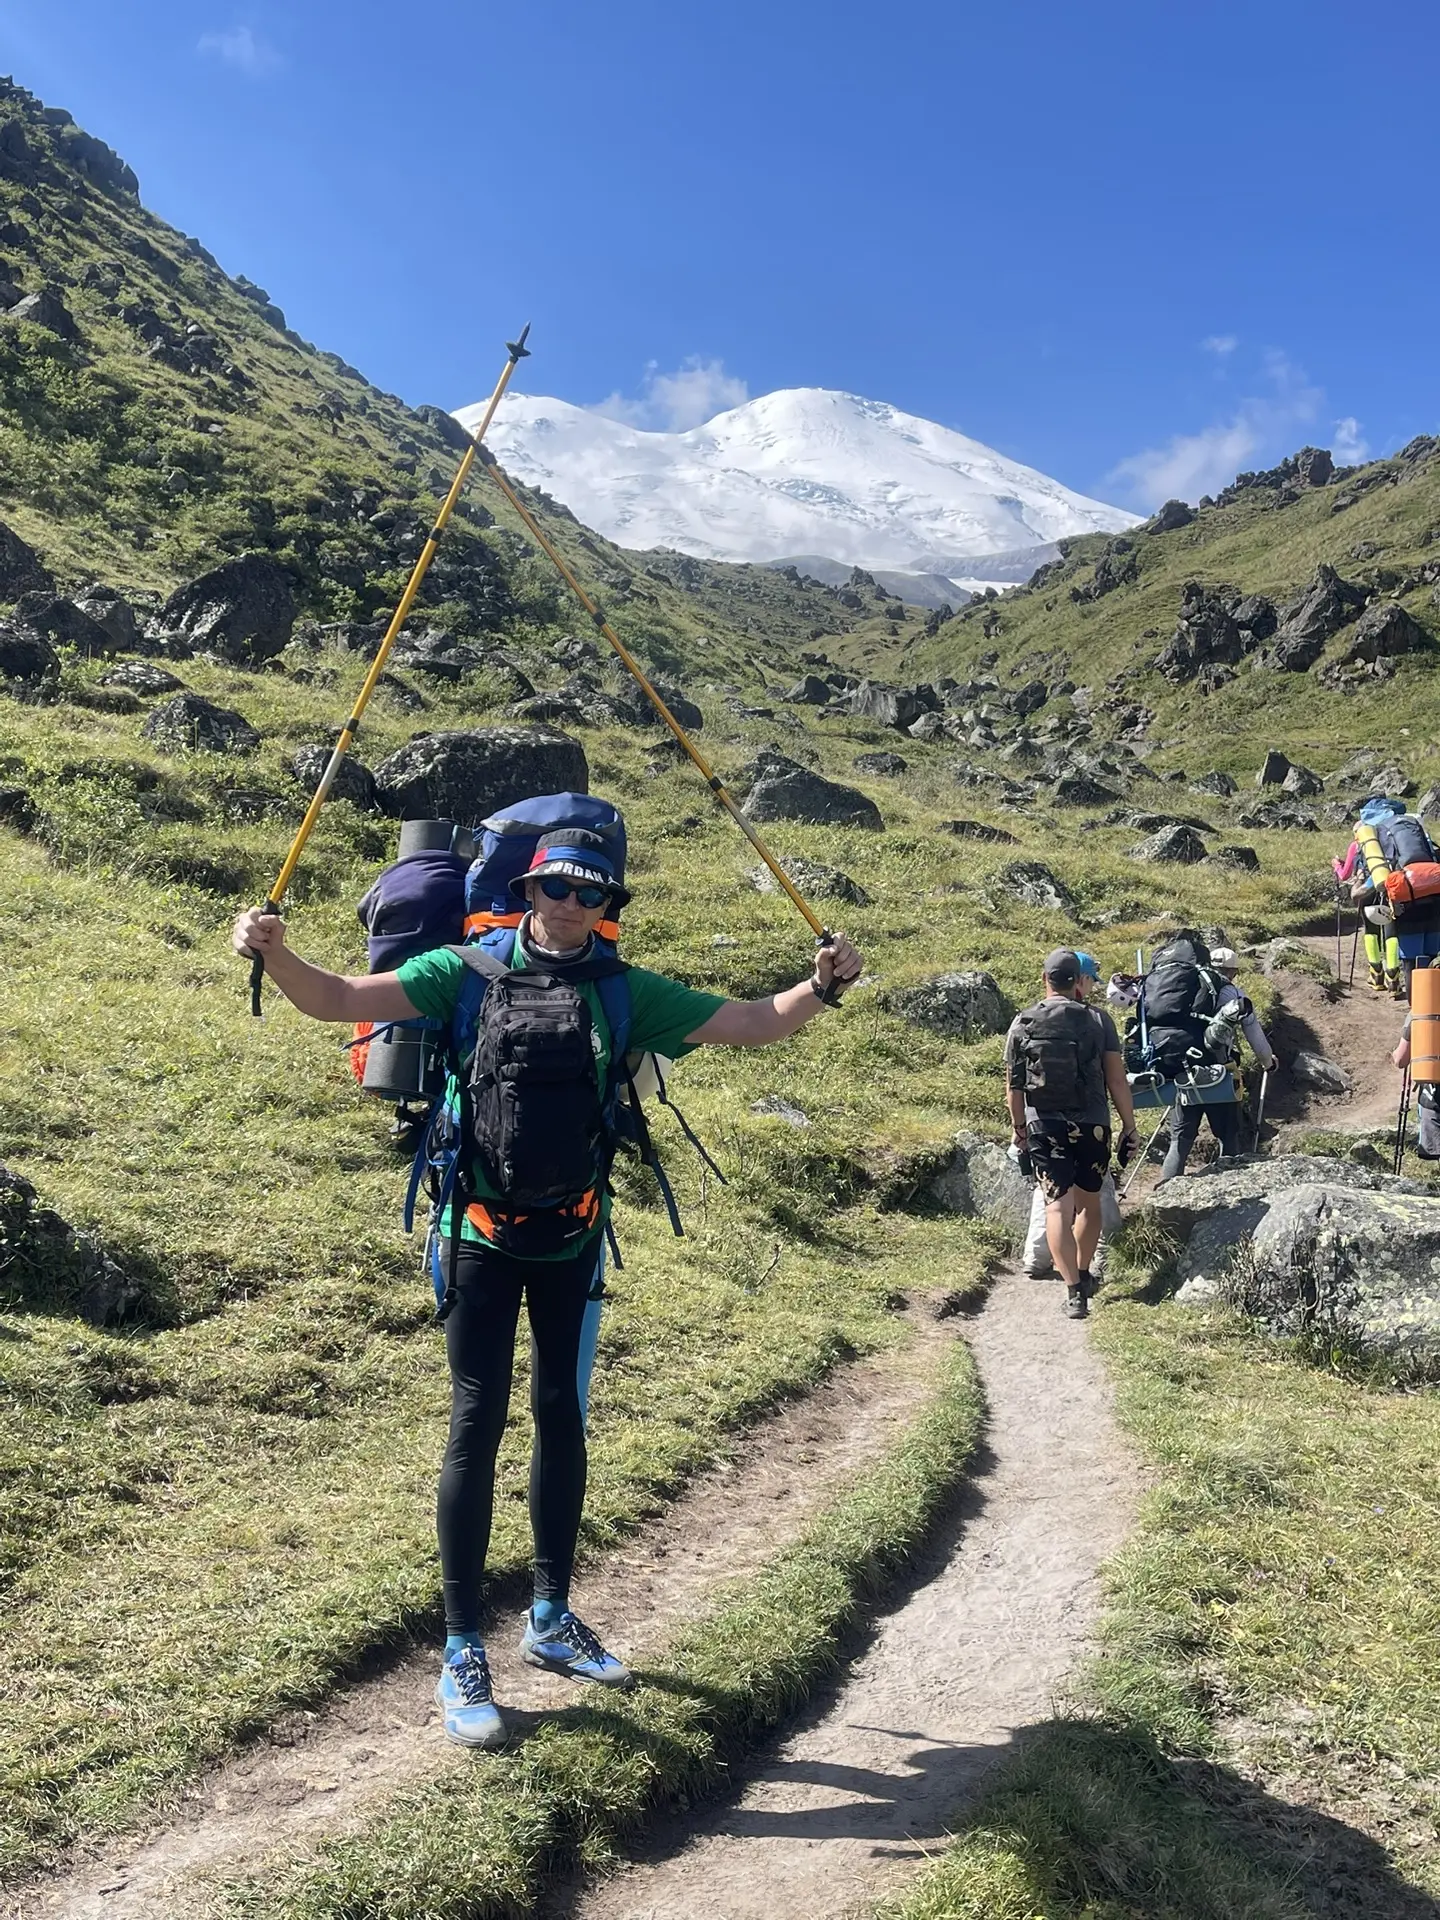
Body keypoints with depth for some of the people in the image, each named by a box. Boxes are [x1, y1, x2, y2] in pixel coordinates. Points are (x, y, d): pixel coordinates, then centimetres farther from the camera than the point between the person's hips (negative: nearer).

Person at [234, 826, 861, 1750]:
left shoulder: (625, 992, -2)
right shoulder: (471, 969, -9)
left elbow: (757, 1024, -1)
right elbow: (341, 999, -15)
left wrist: (820, 986, -17)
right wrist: (277, 953, -33)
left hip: (574, 1236, 3)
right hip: (482, 1234, -3)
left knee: (564, 1417, 13)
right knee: (479, 1423, -3)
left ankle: (552, 1618, 30)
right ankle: (463, 1652, 9)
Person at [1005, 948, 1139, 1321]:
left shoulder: (1022, 1024, -2)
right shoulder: (1098, 1020, -5)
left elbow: (1013, 1085, 3)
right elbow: (1117, 1080, -6)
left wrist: (1018, 1127, 18)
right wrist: (1129, 1128, 2)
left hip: (1044, 1127, -1)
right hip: (1092, 1125, 1)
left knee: (1057, 1207, -1)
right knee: (1089, 1203, 20)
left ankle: (1073, 1290, -11)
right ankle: (1084, 1275, 34)